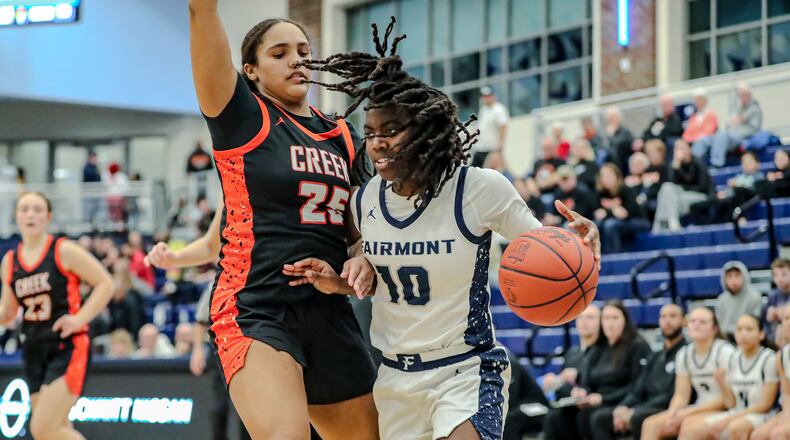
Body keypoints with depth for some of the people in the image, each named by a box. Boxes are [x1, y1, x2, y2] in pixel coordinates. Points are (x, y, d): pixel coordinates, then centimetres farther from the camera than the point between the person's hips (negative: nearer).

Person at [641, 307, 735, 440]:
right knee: (650, 425, -12)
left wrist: (690, 412, -17)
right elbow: (681, 395, 8)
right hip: (698, 411, 7)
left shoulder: (725, 351, -11)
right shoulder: (684, 354, 8)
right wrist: (671, 414, -15)